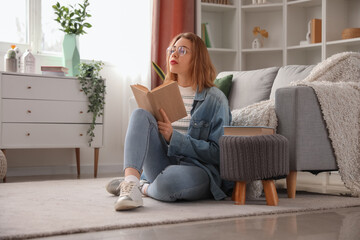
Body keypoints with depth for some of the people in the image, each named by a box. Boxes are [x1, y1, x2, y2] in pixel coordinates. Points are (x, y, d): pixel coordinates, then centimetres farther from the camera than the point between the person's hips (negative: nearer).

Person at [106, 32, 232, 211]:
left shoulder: (214, 99, 0)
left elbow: (218, 152, -6)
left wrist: (175, 138, -14)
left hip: (197, 170, -5)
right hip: (161, 165, 5)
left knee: (168, 181, -41)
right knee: (140, 114, -19)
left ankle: (143, 188, -7)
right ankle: (130, 183, -35)